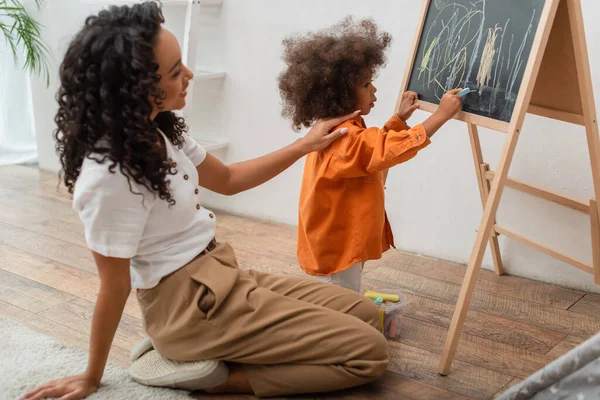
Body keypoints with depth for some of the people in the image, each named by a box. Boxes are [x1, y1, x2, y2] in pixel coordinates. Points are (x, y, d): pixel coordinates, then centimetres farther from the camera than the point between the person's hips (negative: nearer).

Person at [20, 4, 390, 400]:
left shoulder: (159, 132, 1)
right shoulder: (110, 177, -26)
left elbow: (226, 179, 17)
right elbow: (115, 288, -15)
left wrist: (304, 146, 12)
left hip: (222, 276, 9)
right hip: (190, 306, -9)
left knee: (364, 313, 13)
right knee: (370, 352, -8)